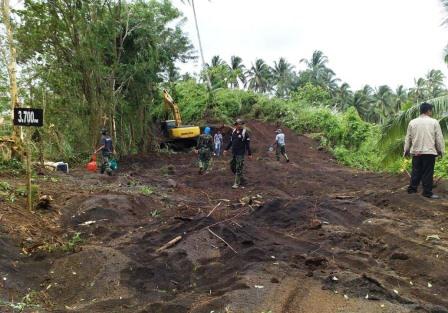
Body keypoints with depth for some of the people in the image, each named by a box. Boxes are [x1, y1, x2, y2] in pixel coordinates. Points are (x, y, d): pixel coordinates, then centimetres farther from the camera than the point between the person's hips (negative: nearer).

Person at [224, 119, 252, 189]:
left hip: (240, 154, -7)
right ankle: (241, 179, 28)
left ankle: (237, 183, 3)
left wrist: (249, 154, -11)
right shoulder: (233, 131, 8)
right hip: (233, 153, 7)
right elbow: (230, 141, 18)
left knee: (238, 168, -4)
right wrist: (226, 149, 14)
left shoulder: (245, 132, -9)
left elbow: (248, 144, -10)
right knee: (232, 167, 12)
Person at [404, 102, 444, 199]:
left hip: (416, 151, 3)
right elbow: (439, 138, -1)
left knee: (416, 171, 13)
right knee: (428, 172, 2)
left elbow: (408, 138, 8)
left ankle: (412, 188, 19)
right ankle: (427, 192, 6)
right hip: (429, 151, -3)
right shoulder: (434, 122, -5)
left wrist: (406, 150, 17)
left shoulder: (412, 122, 3)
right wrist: (441, 151, 10)